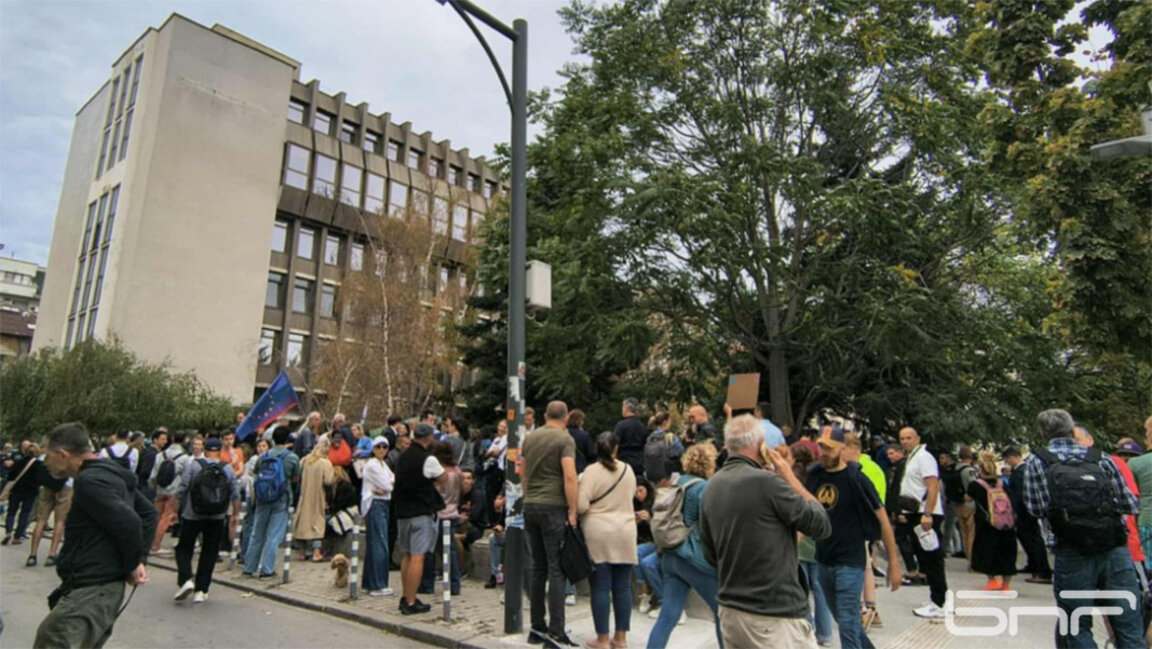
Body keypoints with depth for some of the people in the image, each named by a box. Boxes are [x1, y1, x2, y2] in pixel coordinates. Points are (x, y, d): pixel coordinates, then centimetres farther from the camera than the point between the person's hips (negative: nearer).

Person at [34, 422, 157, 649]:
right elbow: (149, 513, 17)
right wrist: (140, 558, 10)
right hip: (104, 587, 10)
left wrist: (132, 565, -11)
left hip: (88, 592, -10)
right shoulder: (111, 475, 13)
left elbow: (128, 523, -26)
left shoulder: (88, 481, -17)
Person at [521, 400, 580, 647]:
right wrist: (573, 511, -14)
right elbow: (569, 477, -17)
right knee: (556, 570, -2)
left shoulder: (530, 438, 11)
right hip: (553, 507, -6)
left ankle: (537, 627, 19)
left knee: (538, 568, 13)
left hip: (530, 506, 6)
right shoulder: (565, 439, -8)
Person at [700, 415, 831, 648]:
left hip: (729, 612, 7)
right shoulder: (766, 481, -18)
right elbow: (822, 526, -9)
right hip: (776, 617, -7)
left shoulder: (711, 487, 4)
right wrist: (790, 478, -2)